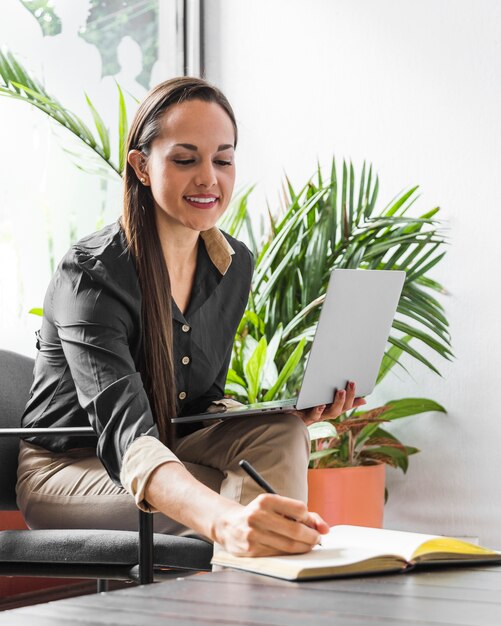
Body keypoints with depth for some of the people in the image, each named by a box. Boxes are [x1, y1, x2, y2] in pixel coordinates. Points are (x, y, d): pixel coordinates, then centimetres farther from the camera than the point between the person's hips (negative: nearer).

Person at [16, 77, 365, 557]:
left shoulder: (235, 265, -1)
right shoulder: (90, 275, -25)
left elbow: (203, 400, 10)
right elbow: (124, 433, -41)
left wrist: (292, 410, -13)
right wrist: (224, 519, -61)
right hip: (66, 469, -6)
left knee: (280, 436, -25)